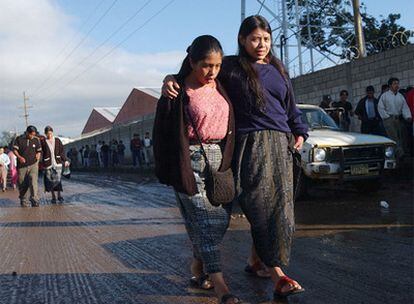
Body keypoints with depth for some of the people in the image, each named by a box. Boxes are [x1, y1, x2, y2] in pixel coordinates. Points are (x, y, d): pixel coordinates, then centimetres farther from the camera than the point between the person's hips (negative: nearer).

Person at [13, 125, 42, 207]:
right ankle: (24, 204, 18)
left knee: (33, 183, -17)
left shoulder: (36, 140, 6)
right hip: (22, 166, 0)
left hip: (33, 165, 0)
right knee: (22, 185, 6)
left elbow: (39, 151, 15)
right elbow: (14, 149, 0)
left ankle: (35, 202, -18)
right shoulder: (19, 139, 0)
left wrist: (37, 161, 4)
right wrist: (19, 157, -16)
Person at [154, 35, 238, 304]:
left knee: (220, 218, 4)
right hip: (193, 160, -6)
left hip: (221, 159, 6)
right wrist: (171, 172, -10)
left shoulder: (221, 87, 12)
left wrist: (231, 160, 13)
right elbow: (165, 131, -7)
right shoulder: (179, 92, -6)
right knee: (205, 218, -12)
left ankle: (198, 267, 22)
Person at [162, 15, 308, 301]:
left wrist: (300, 132, 17)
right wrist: (171, 80, -16)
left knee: (278, 205, 6)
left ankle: (256, 260, 23)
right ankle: (278, 276, -14)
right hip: (251, 143, -6)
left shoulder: (279, 70, 18)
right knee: (262, 204, -12)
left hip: (280, 144, 6)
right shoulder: (231, 66, 2)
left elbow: (291, 106, 25)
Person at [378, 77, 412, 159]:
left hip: (399, 119, 5)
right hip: (389, 119, -5)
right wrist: (387, 117, -9)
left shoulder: (401, 96, 13)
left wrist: (408, 117, -11)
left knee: (401, 137, 4)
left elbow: (405, 108, 6)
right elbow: (380, 108, -2)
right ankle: (399, 153, -25)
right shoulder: (384, 95, 1)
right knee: (394, 137, -16)